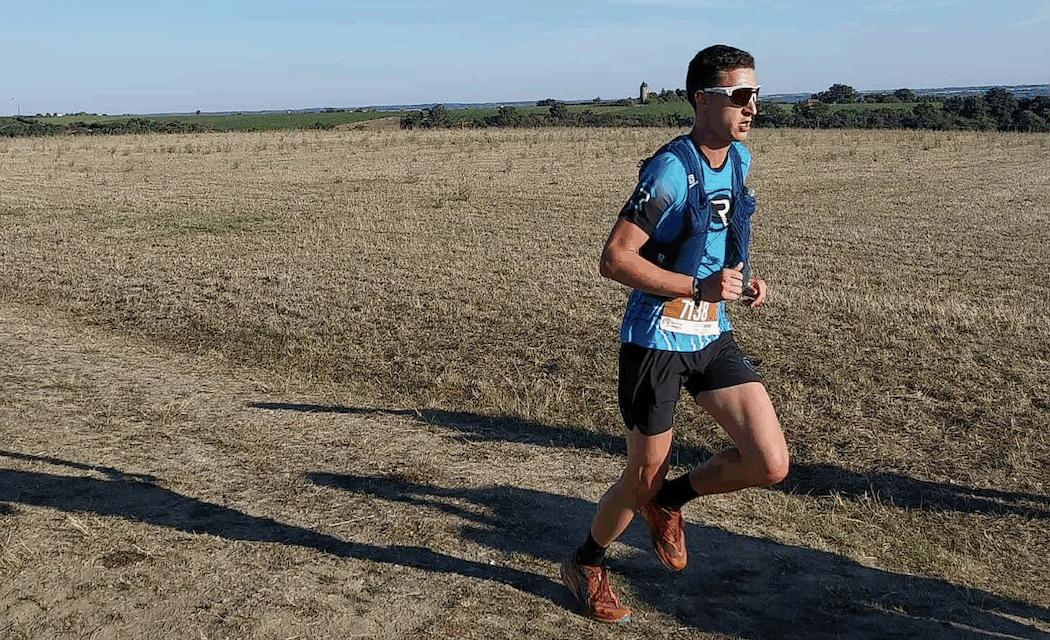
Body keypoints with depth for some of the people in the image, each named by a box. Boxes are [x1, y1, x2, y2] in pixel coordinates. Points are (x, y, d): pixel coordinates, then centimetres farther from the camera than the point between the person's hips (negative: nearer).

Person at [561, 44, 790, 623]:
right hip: (657, 340, -7)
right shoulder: (671, 170, -19)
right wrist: (700, 287, -24)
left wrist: (740, 279, 5)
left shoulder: (739, 159, 6)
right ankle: (585, 564, 35)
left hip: (713, 337, 7)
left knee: (771, 464, -4)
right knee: (643, 475, 7)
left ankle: (667, 500, 22)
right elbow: (614, 260, -22)